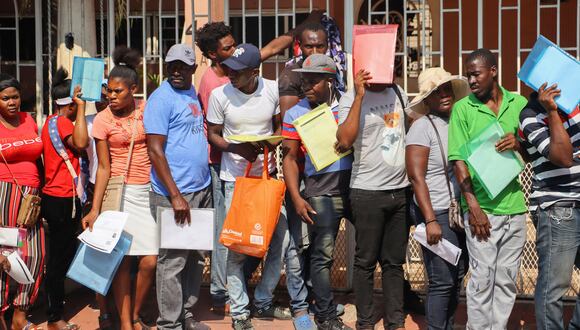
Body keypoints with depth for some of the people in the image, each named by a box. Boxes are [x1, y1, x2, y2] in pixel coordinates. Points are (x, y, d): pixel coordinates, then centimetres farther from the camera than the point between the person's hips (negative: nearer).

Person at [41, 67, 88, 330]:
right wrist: (81, 107, -27)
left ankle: (56, 304, 32)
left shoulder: (50, 121, 14)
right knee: (60, 256, -3)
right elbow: (80, 143, -33)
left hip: (54, 197, 10)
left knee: (60, 254, 19)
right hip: (63, 199, -10)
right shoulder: (63, 122, -14)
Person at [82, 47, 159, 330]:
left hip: (149, 190, 2)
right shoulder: (103, 120, -4)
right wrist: (95, 209, -10)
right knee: (123, 258, -2)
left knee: (150, 261, -2)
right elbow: (104, 168, -4)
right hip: (121, 192, -2)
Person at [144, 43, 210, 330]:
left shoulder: (193, 93, 13)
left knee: (196, 258, 14)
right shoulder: (161, 98, -11)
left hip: (202, 189, 8)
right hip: (175, 194, -8)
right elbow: (155, 150, -16)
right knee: (173, 261, -2)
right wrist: (175, 196, -19)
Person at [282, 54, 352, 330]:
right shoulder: (295, 114, 3)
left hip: (356, 186, 2)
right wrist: (297, 198, -4)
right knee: (323, 255, -2)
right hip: (321, 193, -2)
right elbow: (290, 158, 3)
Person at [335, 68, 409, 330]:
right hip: (368, 192, -5)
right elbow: (345, 141, -24)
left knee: (394, 262, 12)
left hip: (401, 189, 6)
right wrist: (359, 96, -23)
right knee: (366, 261, 3)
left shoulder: (397, 92, 9)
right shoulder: (352, 98, -9)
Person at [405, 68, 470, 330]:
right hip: (438, 214, -7)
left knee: (458, 276, 15)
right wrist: (431, 220, -18)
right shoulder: (423, 127, -10)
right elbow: (416, 177, -15)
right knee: (442, 281, -3)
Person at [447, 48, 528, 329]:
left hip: (514, 205, 3)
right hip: (481, 208, -3)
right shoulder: (462, 108, -2)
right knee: (482, 279, -1)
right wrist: (473, 206, -14)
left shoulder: (519, 103, 7)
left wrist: (519, 144, -12)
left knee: (507, 279, 10)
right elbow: (458, 160, -6)